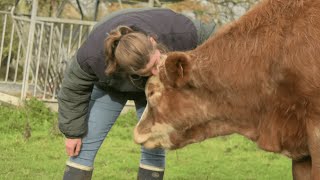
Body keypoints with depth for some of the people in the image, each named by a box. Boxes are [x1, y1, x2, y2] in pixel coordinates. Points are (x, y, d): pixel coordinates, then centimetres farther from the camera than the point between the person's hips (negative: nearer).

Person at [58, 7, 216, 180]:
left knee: (154, 147, -7)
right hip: (110, 87, -1)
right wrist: (72, 132, -13)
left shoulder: (181, 31, -41)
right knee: (84, 145, -7)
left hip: (157, 88, 1)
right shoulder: (94, 54, -42)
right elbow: (73, 90, -22)